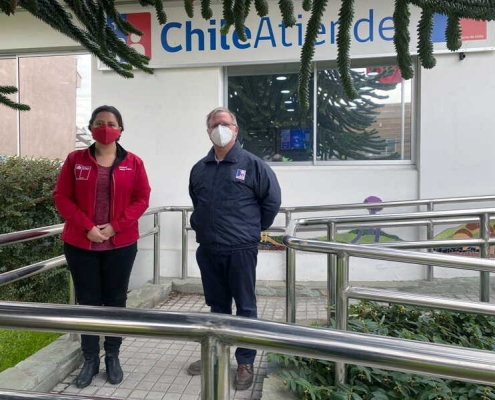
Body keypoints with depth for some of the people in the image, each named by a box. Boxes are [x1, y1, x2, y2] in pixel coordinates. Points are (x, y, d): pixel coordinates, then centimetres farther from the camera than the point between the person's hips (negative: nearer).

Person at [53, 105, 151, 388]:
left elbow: (141, 199, -2)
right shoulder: (75, 160, 2)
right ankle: (90, 359, 23)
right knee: (87, 301, 7)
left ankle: (113, 356, 26)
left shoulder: (133, 162, 0)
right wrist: (87, 226, -14)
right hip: (80, 244, 1)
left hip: (120, 244, 0)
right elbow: (62, 197, -1)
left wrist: (116, 226, -14)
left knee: (115, 300, 10)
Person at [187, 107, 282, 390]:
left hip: (241, 249, -4)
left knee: (245, 307, 6)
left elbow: (272, 200, -3)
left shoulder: (252, 164, -6)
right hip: (208, 250, 5)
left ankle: (246, 363, 20)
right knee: (217, 305, 18)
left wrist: (254, 228, 2)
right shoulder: (200, 168, 8)